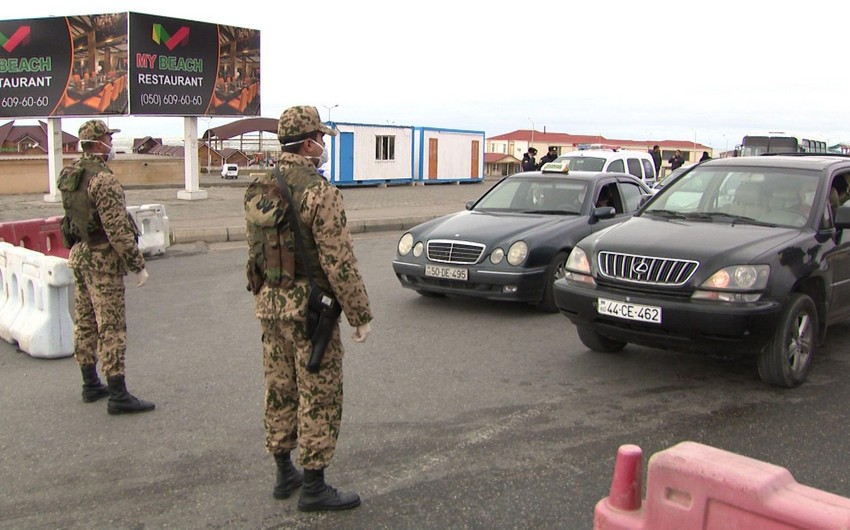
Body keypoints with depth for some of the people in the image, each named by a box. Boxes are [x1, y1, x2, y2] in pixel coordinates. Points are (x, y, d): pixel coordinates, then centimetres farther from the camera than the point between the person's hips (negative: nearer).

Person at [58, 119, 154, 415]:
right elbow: (118, 229, -23)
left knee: (85, 323, 15)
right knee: (111, 327, -6)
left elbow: (70, 218, 16)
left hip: (80, 256, 9)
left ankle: (91, 385, 25)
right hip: (102, 260, -9)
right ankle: (118, 396, -3)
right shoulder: (103, 180, -20)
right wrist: (138, 265, -18)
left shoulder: (69, 176, 9)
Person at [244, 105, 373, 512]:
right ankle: (314, 488, 12)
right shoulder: (320, 192, -18)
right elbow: (339, 262, -19)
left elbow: (255, 251, 12)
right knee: (319, 398, 3)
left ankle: (285, 474, 29)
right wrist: (360, 315, -11)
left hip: (269, 305, 8)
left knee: (279, 390, 16)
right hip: (308, 309, -7)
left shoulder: (257, 191, 5)